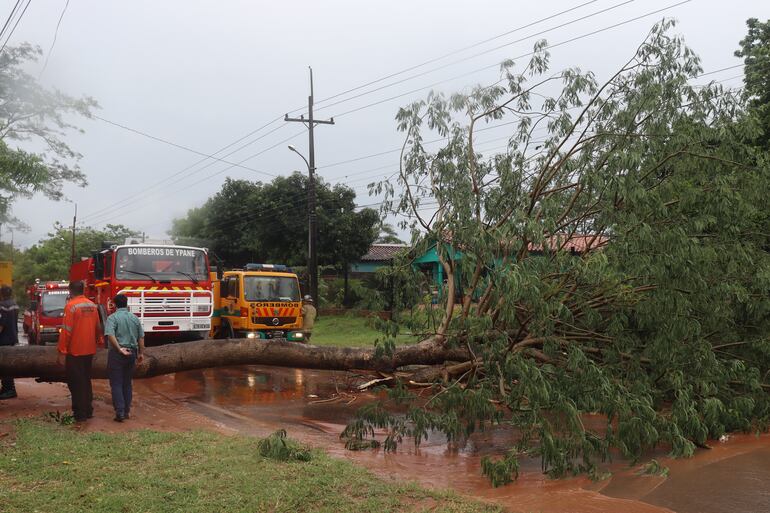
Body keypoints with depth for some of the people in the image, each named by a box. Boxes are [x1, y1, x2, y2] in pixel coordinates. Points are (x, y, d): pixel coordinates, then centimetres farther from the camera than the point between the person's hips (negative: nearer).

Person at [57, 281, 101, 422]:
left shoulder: (71, 306, -14)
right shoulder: (92, 305, 6)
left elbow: (66, 331, -17)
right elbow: (97, 328, 12)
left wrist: (62, 352, -14)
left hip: (75, 352, -6)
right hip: (89, 351, 6)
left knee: (76, 383, 2)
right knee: (86, 381, 17)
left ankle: (80, 414, 4)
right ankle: (88, 411, 22)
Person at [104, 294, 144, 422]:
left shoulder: (112, 318, -7)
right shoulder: (135, 318, 8)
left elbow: (110, 335, -22)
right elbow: (141, 337, 9)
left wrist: (119, 349, -20)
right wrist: (141, 353, 15)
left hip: (117, 354, -5)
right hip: (132, 353, 5)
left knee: (116, 384, 0)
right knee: (127, 383, 15)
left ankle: (120, 413, -7)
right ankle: (127, 411, 17)